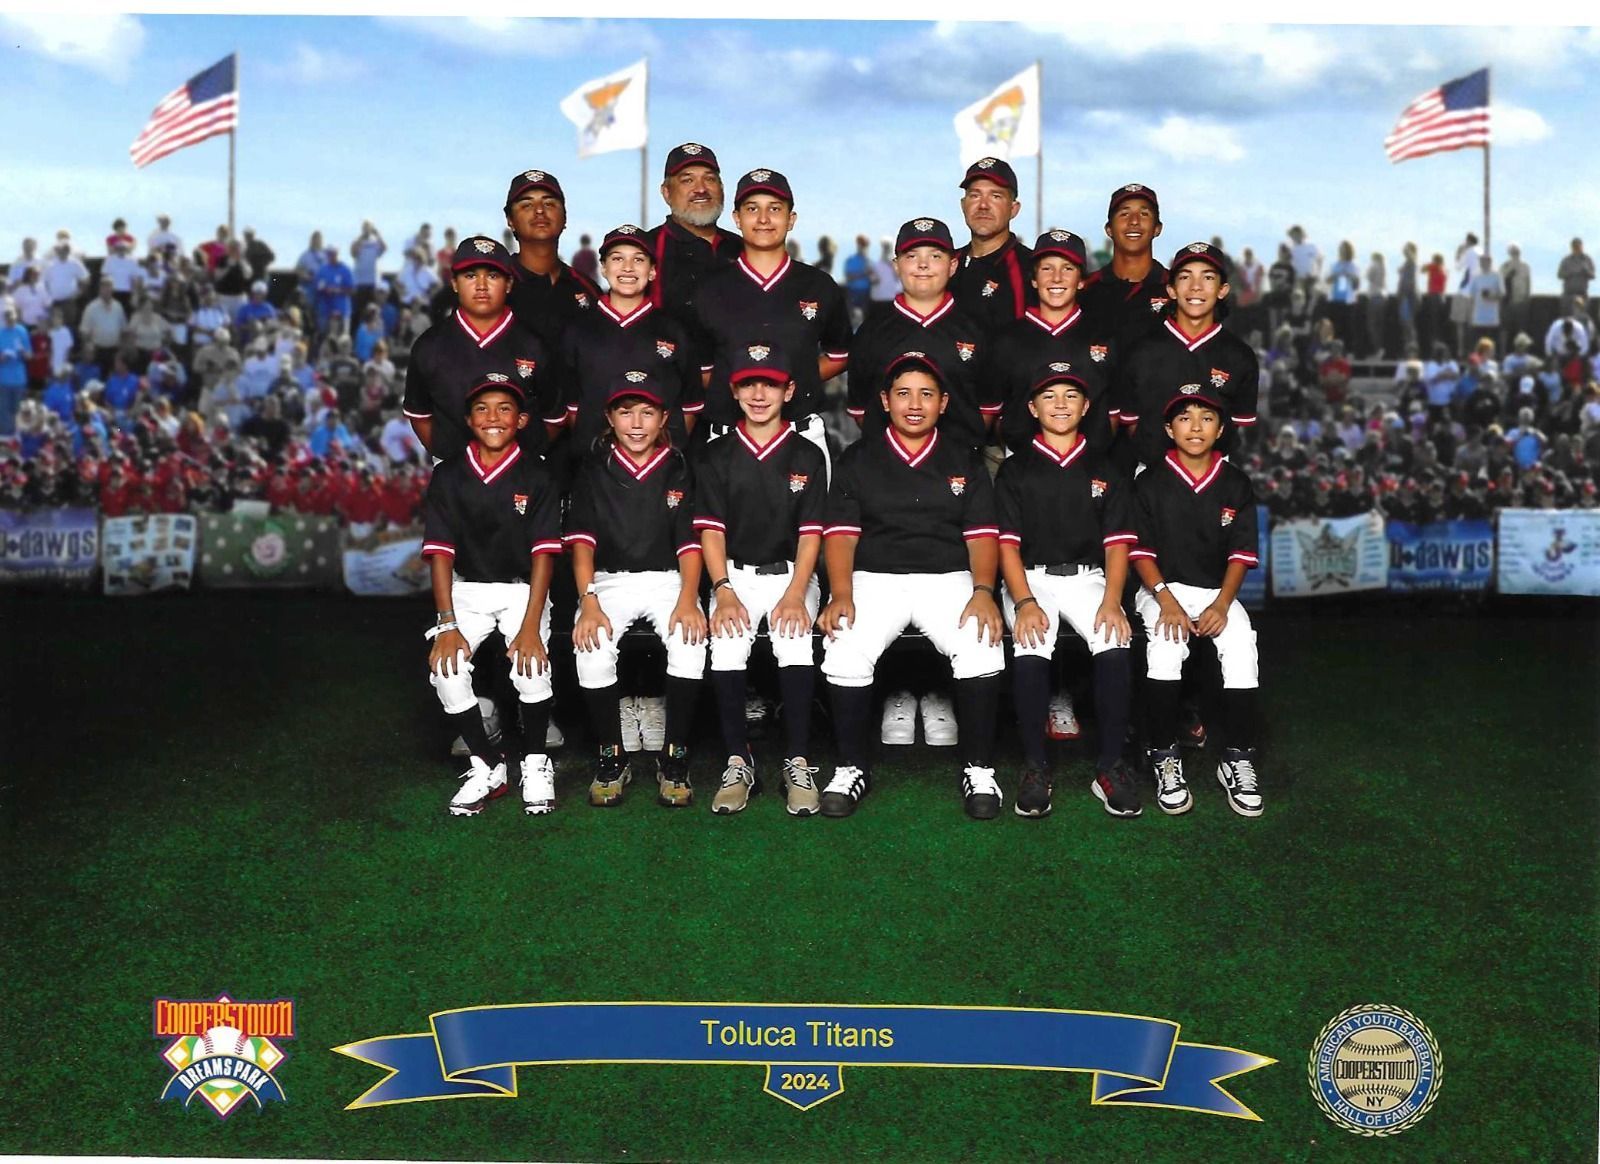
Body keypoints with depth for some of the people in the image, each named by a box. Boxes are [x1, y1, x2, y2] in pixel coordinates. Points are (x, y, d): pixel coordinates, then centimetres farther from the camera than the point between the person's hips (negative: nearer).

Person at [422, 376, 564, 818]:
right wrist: (447, 625, -13)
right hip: (467, 589, 2)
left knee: (532, 665, -28)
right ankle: (486, 766, 0)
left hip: (522, 588, -2)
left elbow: (543, 554, -10)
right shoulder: (448, 476, -1)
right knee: (445, 669, -22)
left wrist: (530, 626, -20)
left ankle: (533, 763, 0)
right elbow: (440, 553, -3)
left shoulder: (536, 477, -5)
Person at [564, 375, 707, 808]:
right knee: (592, 651, -30)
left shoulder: (679, 468, 5)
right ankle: (611, 758, -9)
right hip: (609, 580, 0)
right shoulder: (593, 469, 6)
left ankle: (675, 760, -15)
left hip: (667, 578, 0)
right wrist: (588, 602, -17)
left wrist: (688, 599, -19)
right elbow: (582, 540, -2)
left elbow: (689, 542, -1)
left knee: (690, 643, -32)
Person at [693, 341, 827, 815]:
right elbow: (711, 530, 1)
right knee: (726, 650, -27)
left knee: (795, 646, -29)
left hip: (792, 574, -1)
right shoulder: (715, 457, 8)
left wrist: (795, 595, -16)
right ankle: (738, 765, -13)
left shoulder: (807, 456, 6)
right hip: (734, 575, 1)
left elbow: (811, 532, -1)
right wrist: (724, 592, -14)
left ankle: (798, 765, -17)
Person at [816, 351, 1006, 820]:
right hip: (874, 579, 0)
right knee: (844, 656, -29)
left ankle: (979, 770, -10)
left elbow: (981, 534, 6)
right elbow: (841, 534, 3)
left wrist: (983, 592, -13)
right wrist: (841, 596, -13)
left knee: (982, 652, -30)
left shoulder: (966, 463, 15)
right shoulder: (857, 460, 12)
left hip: (949, 579, 0)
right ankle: (851, 768, -6)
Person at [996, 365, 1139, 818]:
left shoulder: (1103, 470, 13)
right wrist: (1024, 602, -16)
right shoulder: (1015, 470, 9)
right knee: (1030, 651, -32)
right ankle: (1035, 768, -19)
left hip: (1088, 577, 1)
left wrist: (1111, 601, -12)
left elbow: (1117, 543, 6)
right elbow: (1007, 544, 1)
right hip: (1031, 577, -1)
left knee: (1115, 646, -30)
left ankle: (1109, 767, -19)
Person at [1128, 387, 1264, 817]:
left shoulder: (1236, 484, 5)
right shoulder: (1150, 483, 0)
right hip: (1162, 588, -2)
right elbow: (1141, 550, -3)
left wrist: (1222, 604, -11)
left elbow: (1241, 553, 3)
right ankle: (1165, 758, -17)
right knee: (1165, 651, -32)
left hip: (1218, 591, 2)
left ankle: (1238, 761, -12)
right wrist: (1166, 600, -16)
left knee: (1242, 654, -27)